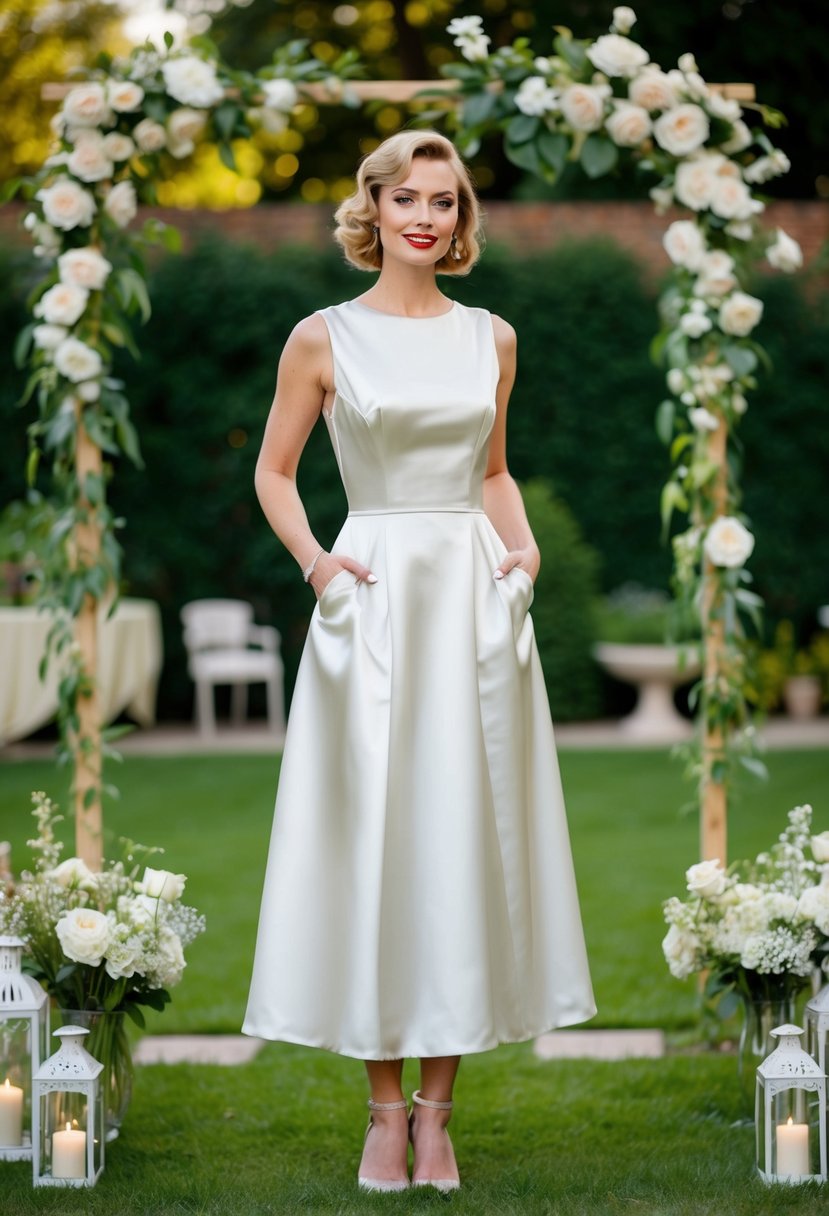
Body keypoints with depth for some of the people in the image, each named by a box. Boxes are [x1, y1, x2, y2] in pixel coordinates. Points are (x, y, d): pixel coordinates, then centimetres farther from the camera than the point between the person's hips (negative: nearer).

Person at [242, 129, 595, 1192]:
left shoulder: (491, 338, 11)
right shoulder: (324, 338, 2)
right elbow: (273, 472, 7)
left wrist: (523, 547, 4)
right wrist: (314, 560, -8)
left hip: (475, 597, 3)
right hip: (374, 597, -3)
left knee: (466, 833, 1)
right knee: (371, 835, -2)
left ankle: (436, 1111, 9)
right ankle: (386, 1107, 8)